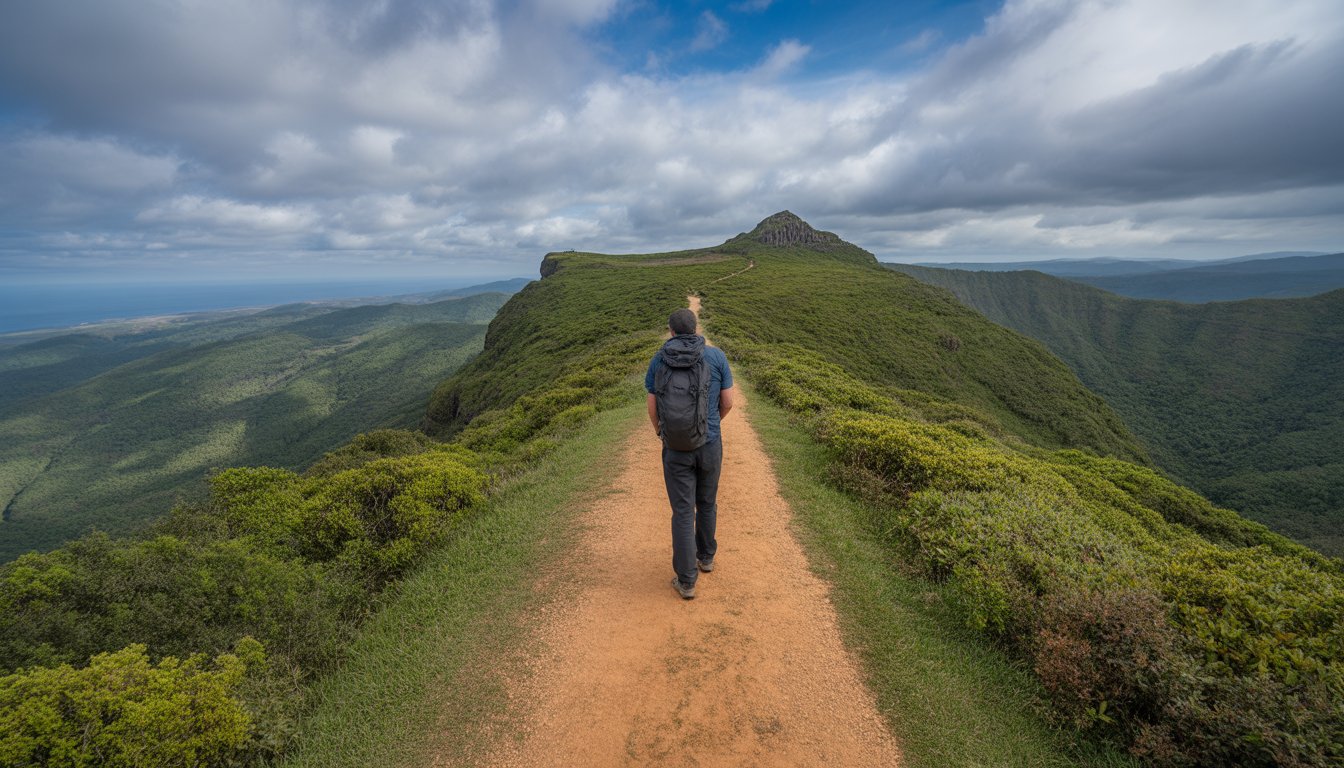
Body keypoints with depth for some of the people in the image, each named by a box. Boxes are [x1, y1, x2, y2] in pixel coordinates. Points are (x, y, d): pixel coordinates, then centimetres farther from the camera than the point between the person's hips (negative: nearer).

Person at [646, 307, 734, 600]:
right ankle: (705, 556, 42)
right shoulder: (716, 356, -4)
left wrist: (660, 432, 20)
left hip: (676, 447, -1)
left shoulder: (658, 361, -4)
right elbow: (728, 402, -1)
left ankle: (686, 581, 11)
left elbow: (652, 408, -1)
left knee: (683, 512, 6)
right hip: (710, 444, 1)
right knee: (707, 502, 23)